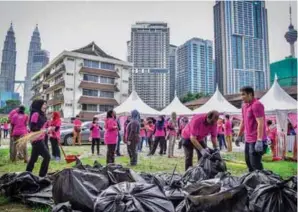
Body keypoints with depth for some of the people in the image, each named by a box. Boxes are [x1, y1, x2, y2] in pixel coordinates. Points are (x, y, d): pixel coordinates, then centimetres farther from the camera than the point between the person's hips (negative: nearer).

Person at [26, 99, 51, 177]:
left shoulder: (41, 114, 15)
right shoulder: (35, 114, -14)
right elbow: (32, 128, -19)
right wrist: (42, 130, -26)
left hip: (40, 139, 10)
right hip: (37, 140, -10)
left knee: (33, 158, 16)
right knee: (47, 156, -11)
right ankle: (42, 175, -5)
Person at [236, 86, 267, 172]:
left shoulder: (256, 105, -15)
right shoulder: (244, 105, 13)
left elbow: (260, 123, -22)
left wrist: (259, 140, -27)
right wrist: (238, 136, 22)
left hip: (256, 140, -9)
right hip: (248, 140, 10)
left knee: (255, 164, -6)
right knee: (248, 162, 17)